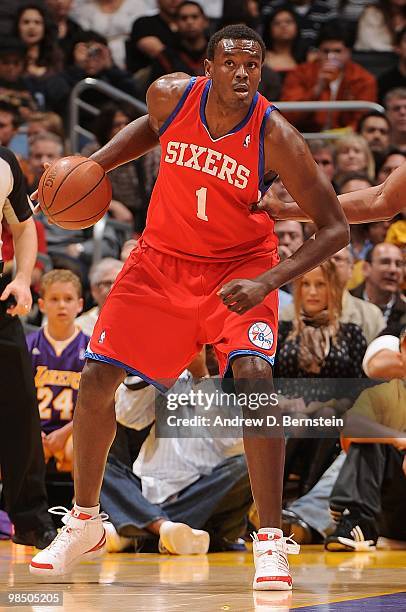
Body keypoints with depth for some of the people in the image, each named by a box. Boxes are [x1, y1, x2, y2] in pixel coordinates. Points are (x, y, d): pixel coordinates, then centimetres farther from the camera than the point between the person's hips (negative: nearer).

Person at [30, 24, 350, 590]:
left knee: (253, 375, -27)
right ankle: (85, 524, 21)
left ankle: (271, 542, -20)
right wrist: (95, 164, -1)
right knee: (97, 380, -1)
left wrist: (266, 282, -32)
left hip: (238, 267, -3)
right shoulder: (171, 96, -15)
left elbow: (335, 229, -20)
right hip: (161, 261, 3)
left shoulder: (276, 138, -24)